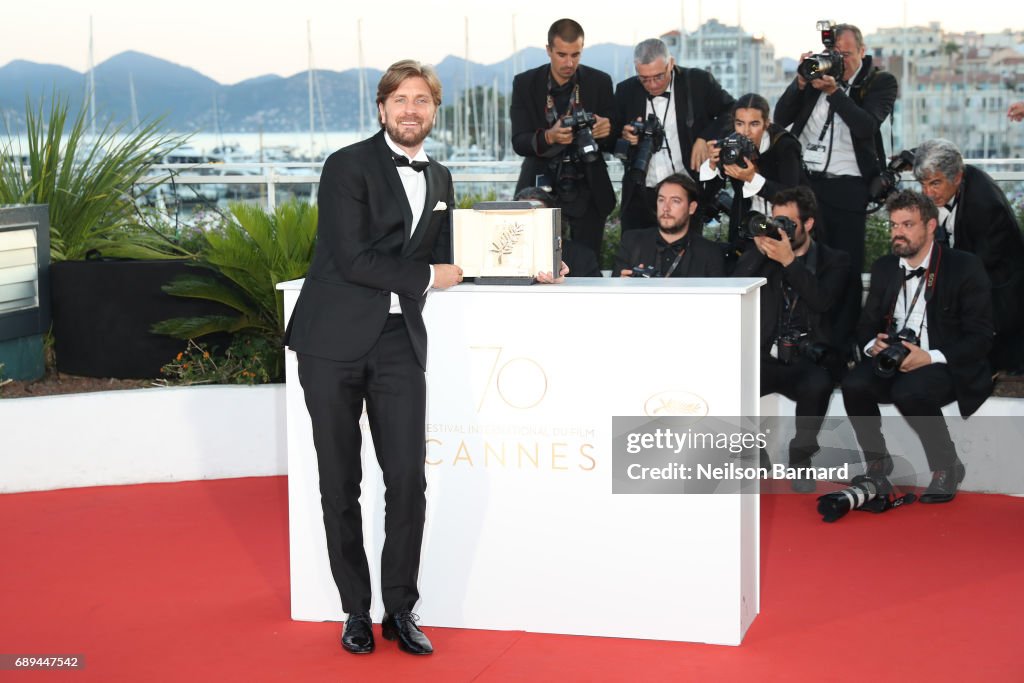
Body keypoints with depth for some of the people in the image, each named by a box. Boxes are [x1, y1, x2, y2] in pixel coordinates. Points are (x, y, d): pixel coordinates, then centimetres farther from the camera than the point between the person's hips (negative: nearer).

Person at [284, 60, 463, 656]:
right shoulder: (349, 166, -5)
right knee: (340, 484, 3)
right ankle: (356, 611, 15)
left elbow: (448, 259, 22)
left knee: (409, 478, -4)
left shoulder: (440, 179, 16)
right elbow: (352, 258, -14)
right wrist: (428, 277, -6)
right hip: (335, 339, -4)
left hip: (399, 340, 4)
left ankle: (401, 609, 10)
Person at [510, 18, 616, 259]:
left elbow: (614, 142, 3)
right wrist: (549, 137, -28)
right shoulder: (525, 83, -1)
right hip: (541, 187, 0)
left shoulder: (600, 83, 0)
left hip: (587, 192, 0)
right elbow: (519, 142, -7)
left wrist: (606, 131, -21)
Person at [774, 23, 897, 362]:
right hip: (803, 181, 3)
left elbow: (867, 125, -13)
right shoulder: (816, 72, 10)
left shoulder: (880, 82, 3)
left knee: (847, 269, 0)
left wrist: (834, 91, -20)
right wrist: (801, 83, -8)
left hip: (848, 189, -3)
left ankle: (841, 344, 7)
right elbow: (781, 118, 6)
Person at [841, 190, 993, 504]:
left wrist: (931, 357, -24)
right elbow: (867, 323, 17)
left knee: (910, 392, -36)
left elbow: (980, 337, -11)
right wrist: (873, 344, -9)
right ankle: (877, 463, -2)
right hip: (893, 360, 5)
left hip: (947, 365, -5)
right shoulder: (884, 268, 13)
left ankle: (946, 467, -11)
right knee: (854, 385, -25)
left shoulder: (965, 267, -5)